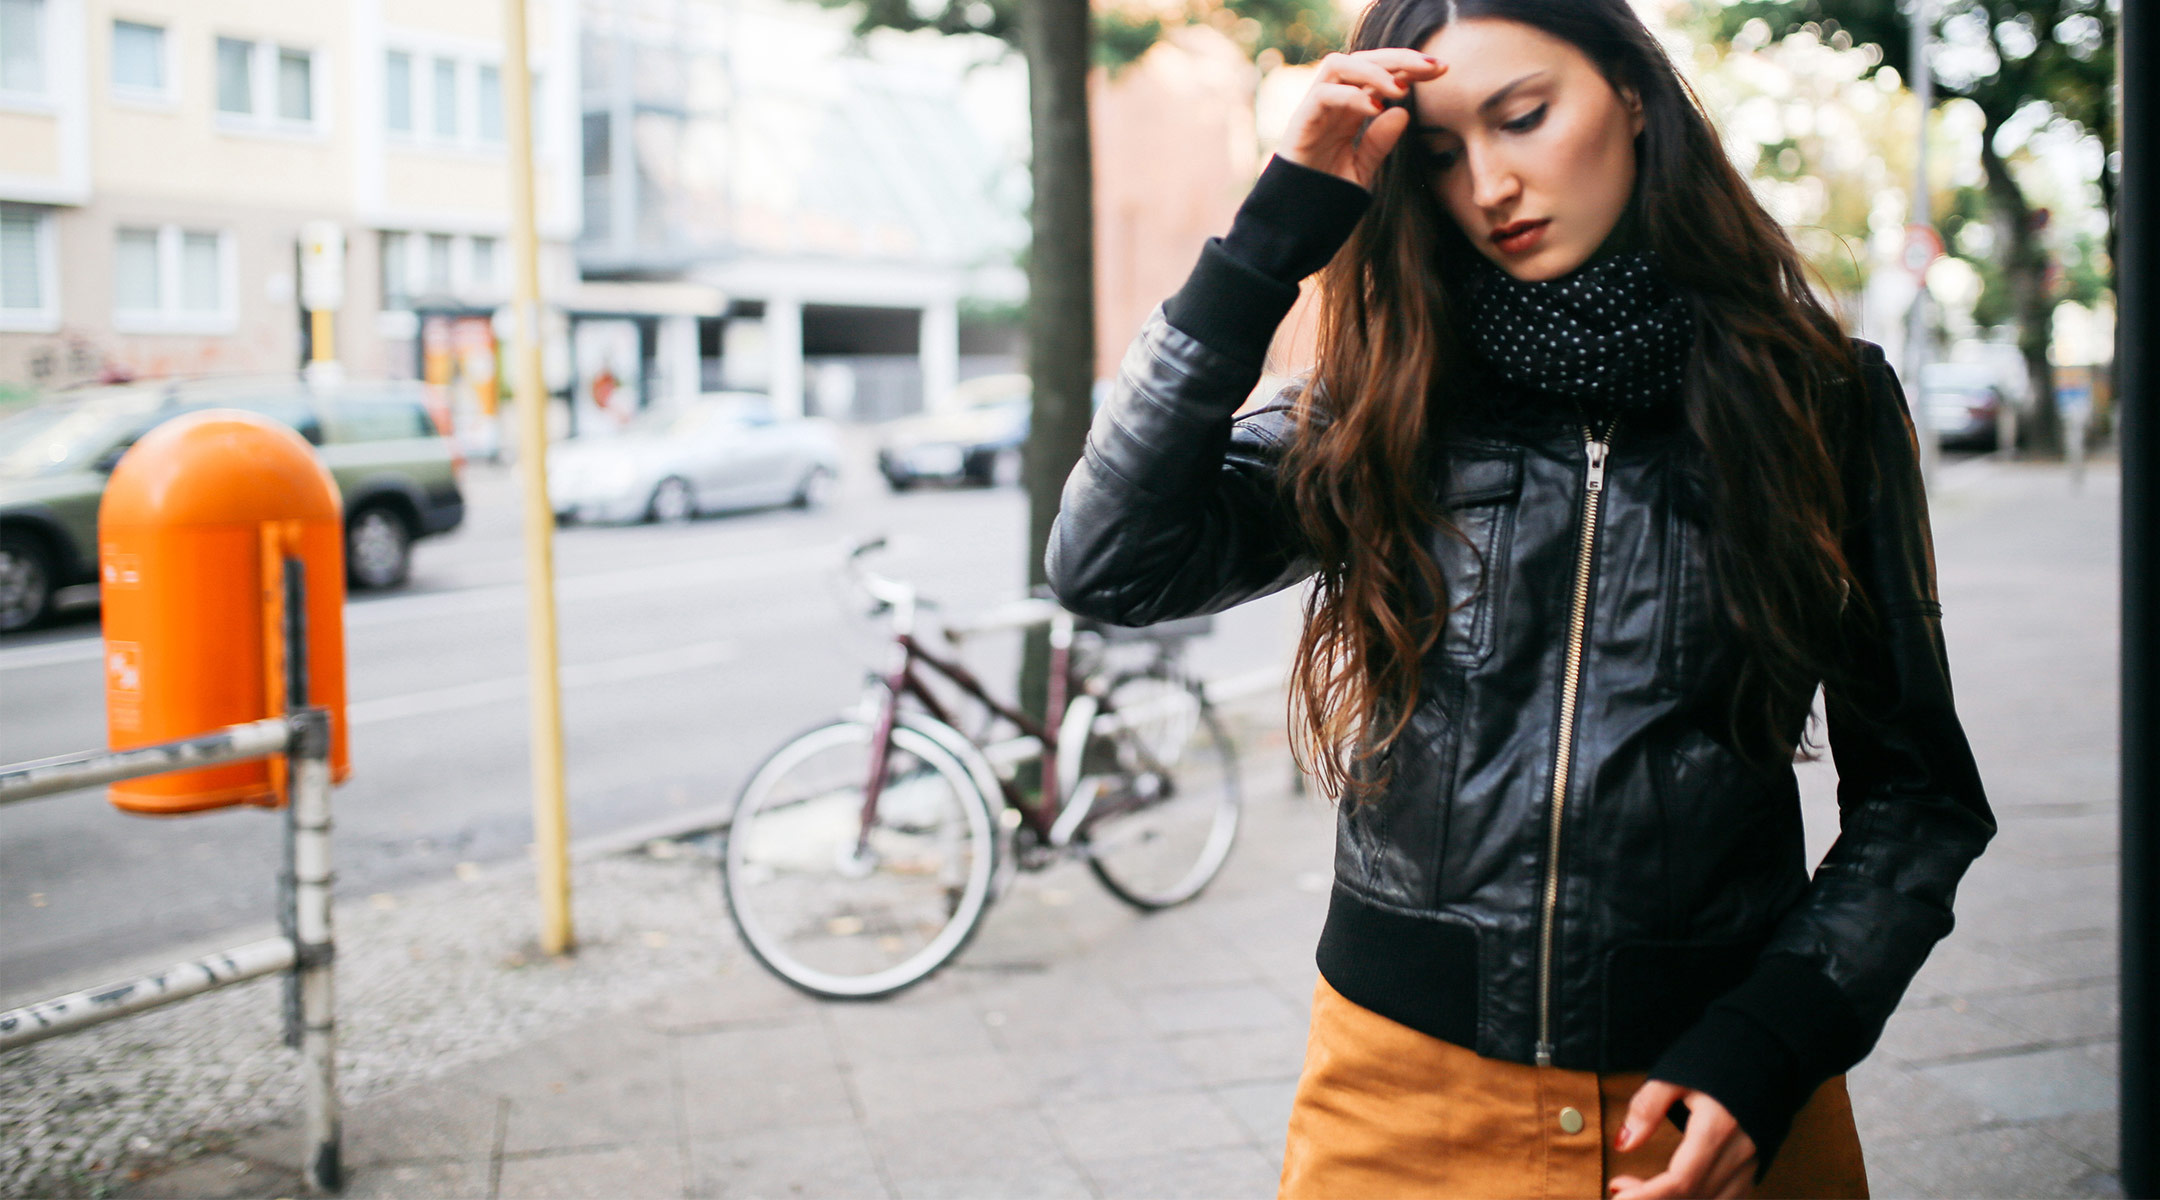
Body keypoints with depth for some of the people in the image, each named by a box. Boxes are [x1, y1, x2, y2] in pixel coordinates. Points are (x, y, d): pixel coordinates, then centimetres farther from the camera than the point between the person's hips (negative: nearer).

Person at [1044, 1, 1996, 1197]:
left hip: (1716, 1097, 0)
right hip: (1404, 1094, 1)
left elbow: (1915, 791, 2)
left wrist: (1768, 1052, -11)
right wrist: (1279, 226, -14)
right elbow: (1111, 563, -15)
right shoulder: (1385, 402, 0)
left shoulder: (1822, 399, -1)